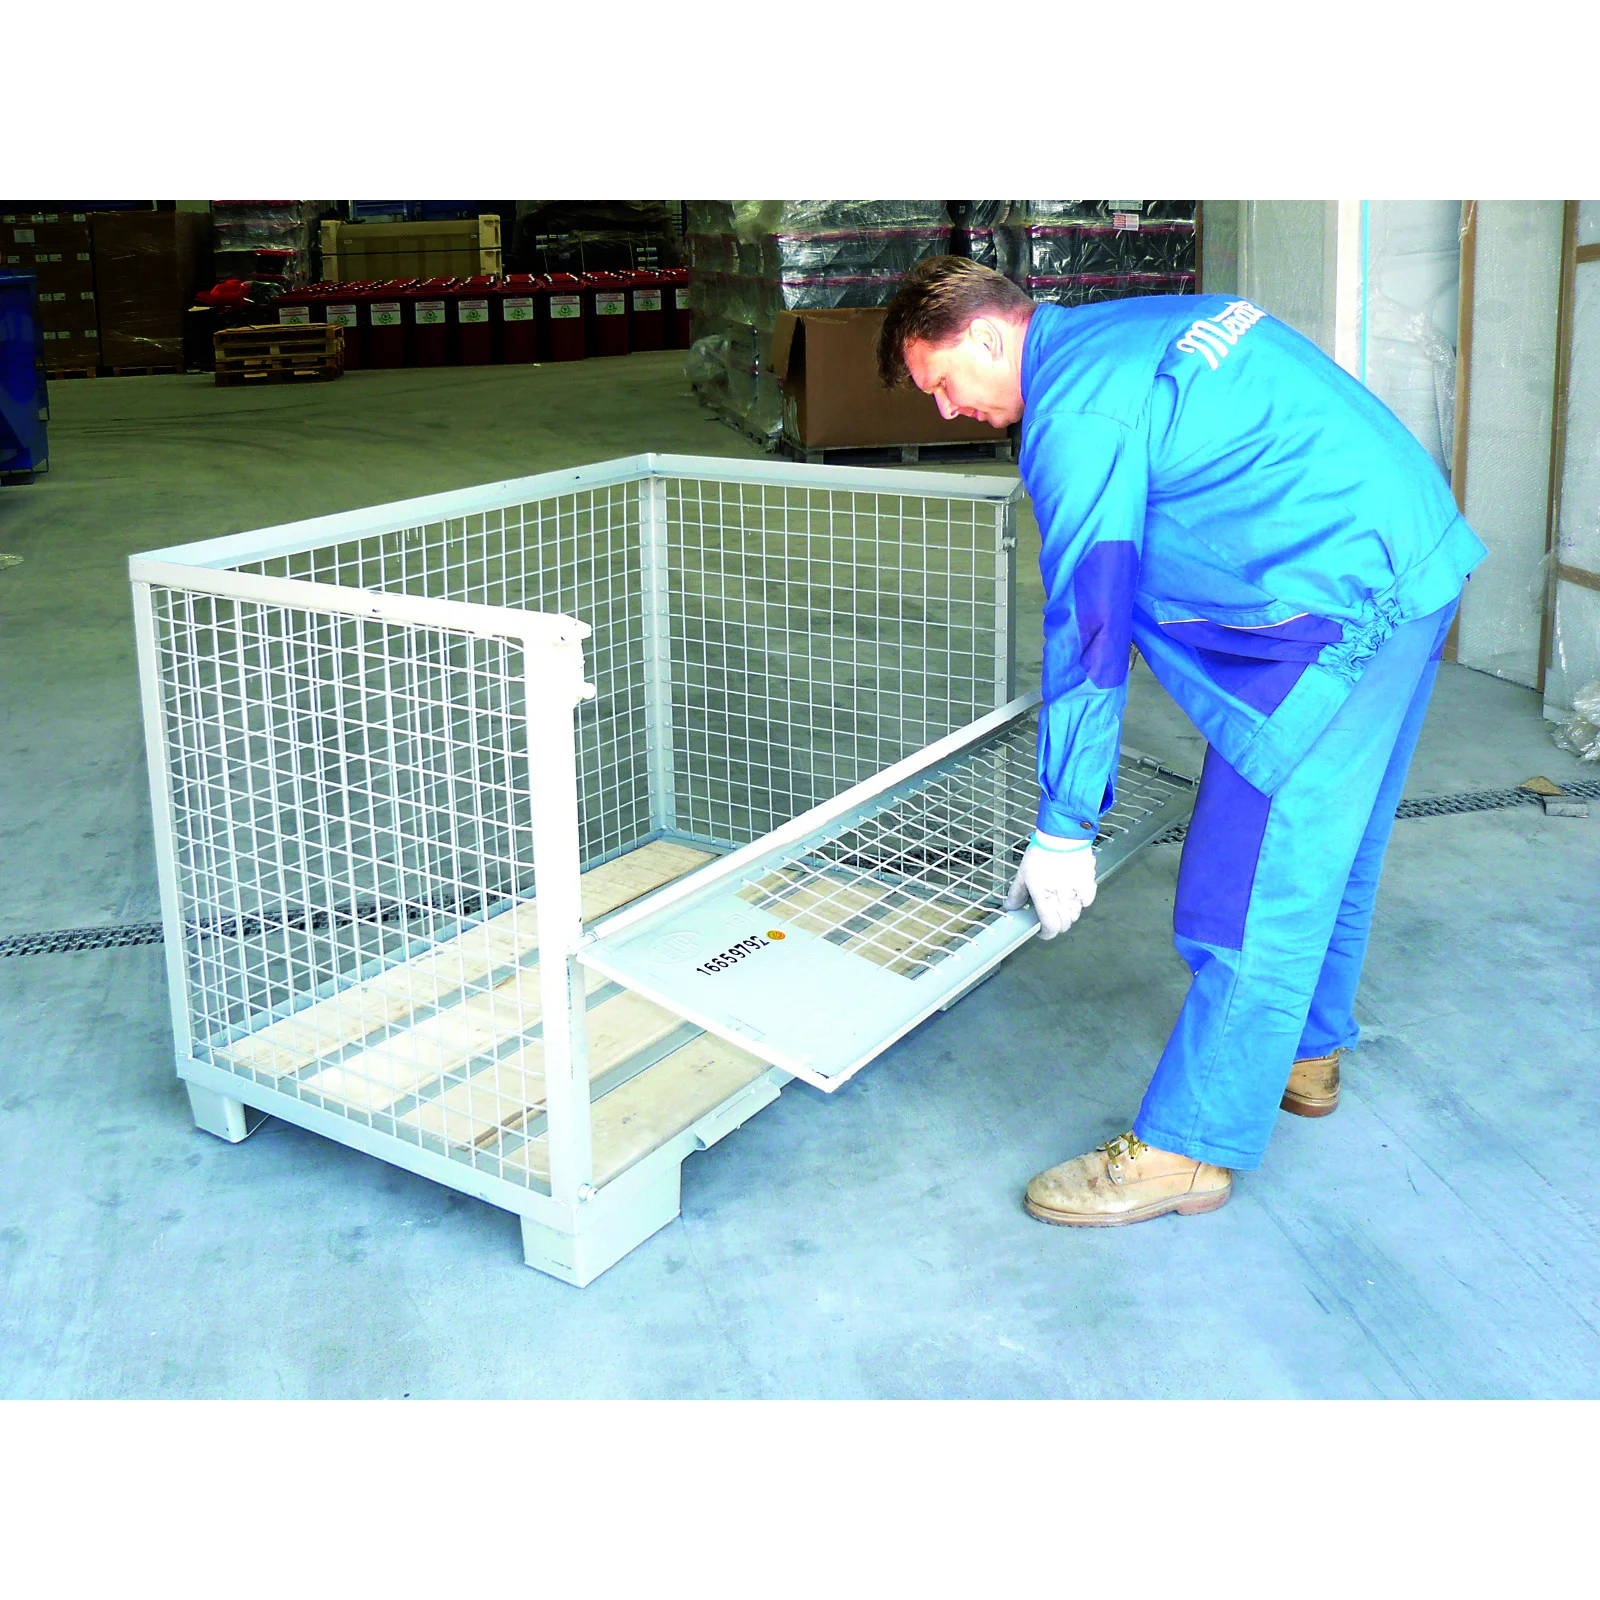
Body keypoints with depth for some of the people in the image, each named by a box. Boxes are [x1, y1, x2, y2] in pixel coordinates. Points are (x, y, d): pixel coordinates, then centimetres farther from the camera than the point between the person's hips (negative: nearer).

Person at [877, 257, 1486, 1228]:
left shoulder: (1076, 412, -15)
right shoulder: (1130, 333, 15)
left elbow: (1087, 629, -16)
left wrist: (1065, 831, -11)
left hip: (1337, 604, -10)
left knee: (1255, 883, -5)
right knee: (1330, 846, 21)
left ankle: (1188, 1150, 4)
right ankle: (1307, 1054, 38)